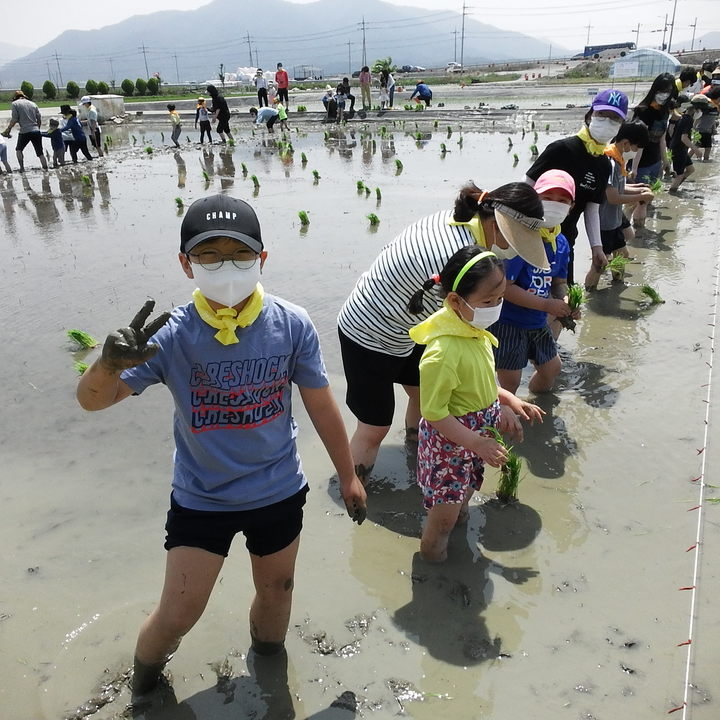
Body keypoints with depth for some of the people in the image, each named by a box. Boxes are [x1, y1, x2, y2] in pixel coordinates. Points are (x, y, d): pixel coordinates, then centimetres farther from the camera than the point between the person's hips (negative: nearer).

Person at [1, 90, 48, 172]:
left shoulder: (15, 104, 2)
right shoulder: (33, 104, 14)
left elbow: (14, 120, -6)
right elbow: (39, 119, 13)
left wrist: (7, 130, 2)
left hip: (24, 132, -3)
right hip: (36, 131, 3)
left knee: (18, 149, 18)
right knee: (40, 153, 6)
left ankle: (22, 167, 10)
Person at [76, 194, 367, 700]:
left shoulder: (292, 325, -16)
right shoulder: (171, 335, -19)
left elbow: (322, 406, -5)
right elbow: (92, 400, -21)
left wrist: (348, 476, 5)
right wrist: (109, 363, -45)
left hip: (279, 493, 2)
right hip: (200, 500, -1)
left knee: (276, 591, 22)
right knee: (178, 614, 6)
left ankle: (268, 666, 56)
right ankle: (143, 675, 43)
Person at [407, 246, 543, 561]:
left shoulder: (474, 329, -5)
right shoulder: (443, 352, -35)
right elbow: (434, 413, -27)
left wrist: (510, 399, 5)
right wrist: (480, 444, -26)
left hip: (476, 434, 8)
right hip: (448, 441, -8)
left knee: (463, 496, 29)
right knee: (444, 515, 6)